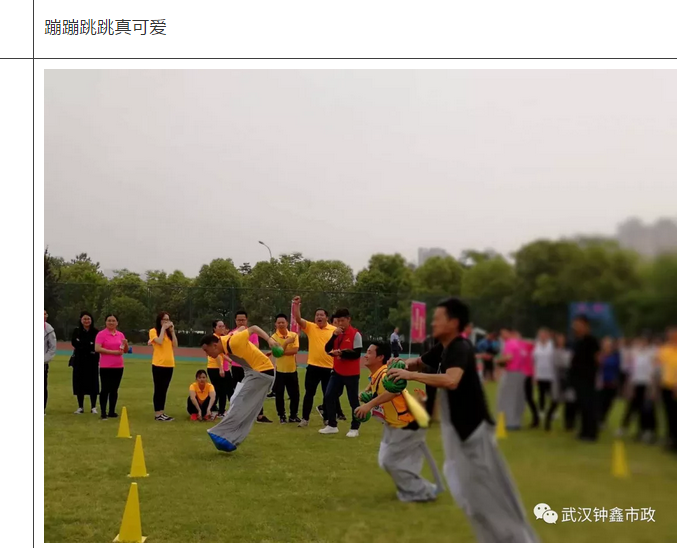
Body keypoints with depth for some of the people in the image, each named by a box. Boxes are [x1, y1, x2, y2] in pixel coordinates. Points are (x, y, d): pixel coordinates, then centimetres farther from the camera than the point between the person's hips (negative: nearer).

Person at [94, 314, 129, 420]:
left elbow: (125, 350, 17)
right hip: (105, 367, -5)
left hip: (118, 367, 5)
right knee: (105, 389, -3)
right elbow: (97, 349, -16)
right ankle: (103, 413, 1)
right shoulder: (101, 334, -5)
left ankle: (112, 411, 15)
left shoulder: (121, 335, 11)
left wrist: (126, 344, -6)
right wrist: (113, 352, -19)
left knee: (114, 390, 8)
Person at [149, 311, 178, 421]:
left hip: (169, 364, 6)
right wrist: (163, 328, -12)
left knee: (164, 389, 9)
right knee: (158, 389, -3)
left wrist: (172, 331, -1)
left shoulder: (169, 332, 14)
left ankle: (162, 412, 14)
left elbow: (175, 345, 3)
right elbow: (159, 341, -19)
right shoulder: (153, 331, -2)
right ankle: (157, 414, -1)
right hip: (158, 364, -6)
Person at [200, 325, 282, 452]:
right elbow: (242, 328, 14)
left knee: (240, 403, -9)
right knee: (247, 410, 8)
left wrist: (269, 339, -32)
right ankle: (231, 440, 9)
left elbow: (253, 328, -23)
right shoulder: (224, 342, 1)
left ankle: (223, 435, -5)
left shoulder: (233, 343, -25)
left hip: (262, 371, -9)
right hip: (253, 372, 9)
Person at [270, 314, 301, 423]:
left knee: (294, 394, 6)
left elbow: (295, 350, -14)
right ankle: (282, 416, 14)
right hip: (279, 370, -2)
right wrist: (286, 342, -25)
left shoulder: (294, 335, -1)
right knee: (279, 395, 2)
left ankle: (293, 415, 19)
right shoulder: (274, 337, -6)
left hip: (292, 369, 2)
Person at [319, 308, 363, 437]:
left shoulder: (355, 334, -10)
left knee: (353, 400, 2)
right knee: (328, 397, 1)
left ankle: (354, 428, 13)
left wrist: (342, 353, -25)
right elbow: (327, 349, 0)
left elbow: (357, 353, -14)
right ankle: (332, 425, 12)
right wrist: (334, 336, -13)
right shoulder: (337, 333, 8)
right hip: (337, 371, 6)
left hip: (351, 373, -6)